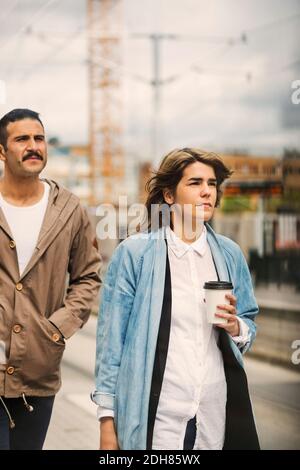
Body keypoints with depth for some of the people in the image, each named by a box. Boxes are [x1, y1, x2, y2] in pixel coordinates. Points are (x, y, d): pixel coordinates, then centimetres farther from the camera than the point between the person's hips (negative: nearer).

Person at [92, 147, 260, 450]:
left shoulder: (229, 255, 8)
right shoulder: (134, 253, -4)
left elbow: (250, 326, 18)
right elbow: (111, 337, -4)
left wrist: (235, 326, -6)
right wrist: (107, 419, -7)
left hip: (219, 414, 4)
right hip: (155, 417, -4)